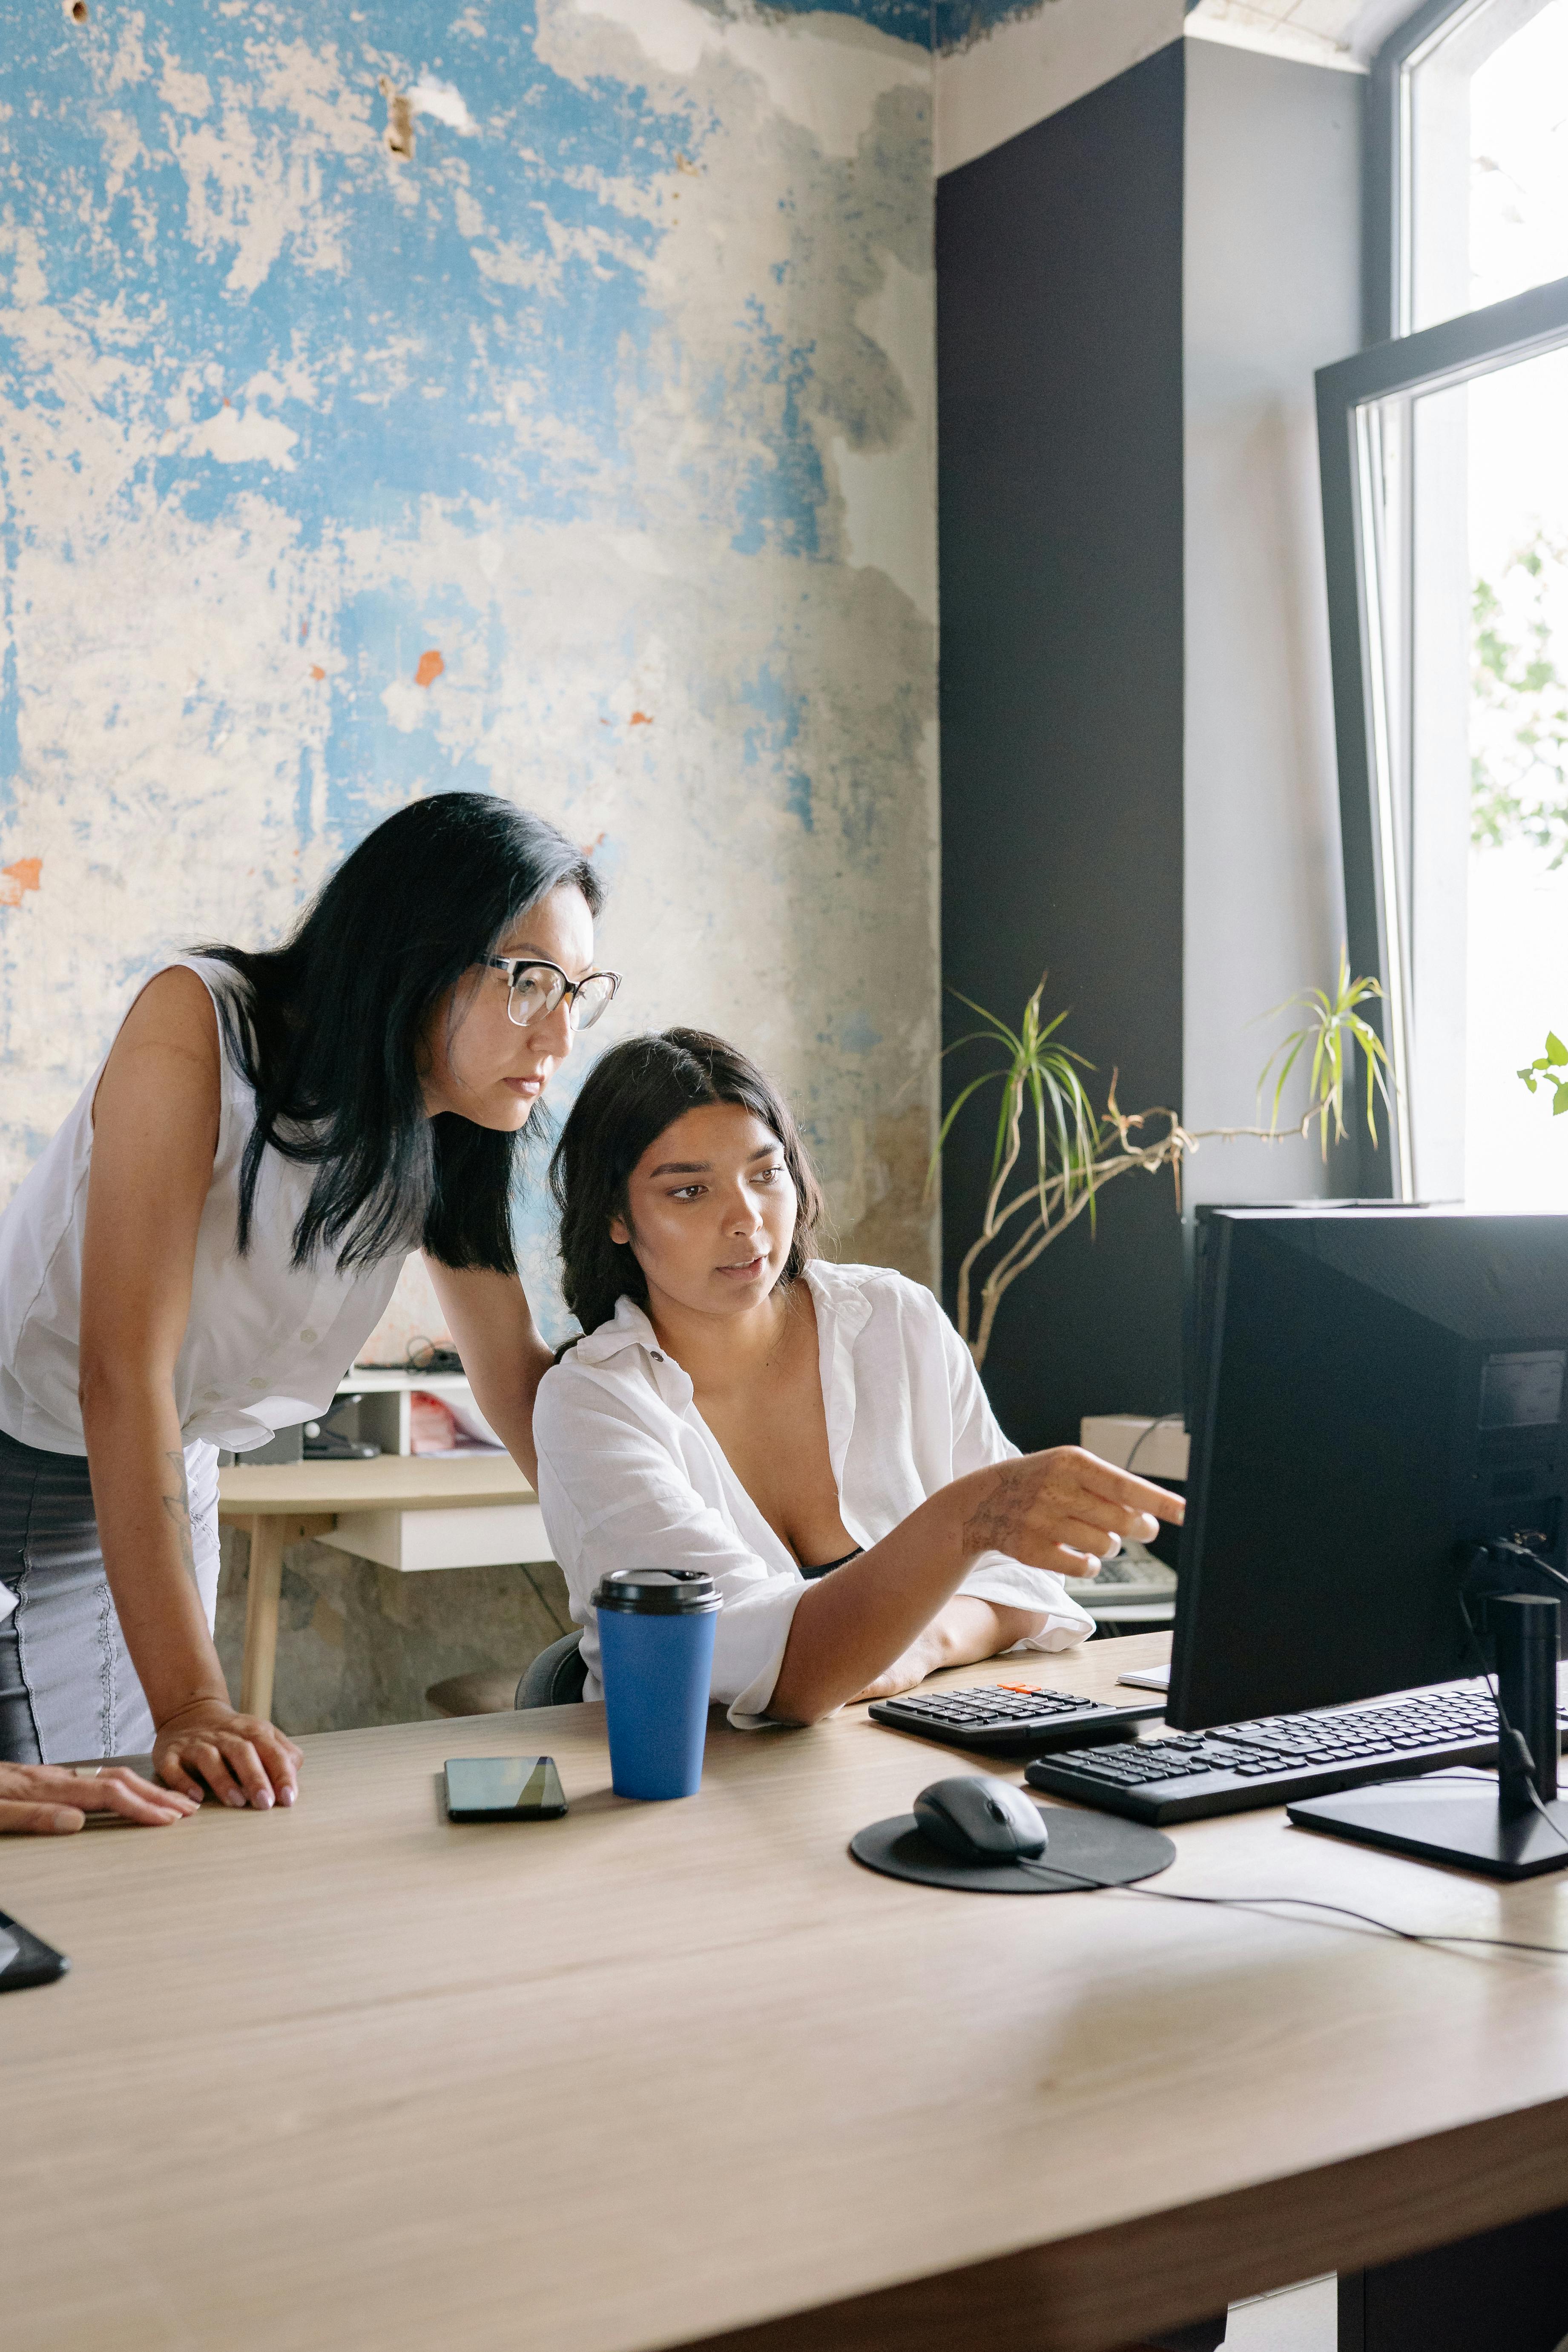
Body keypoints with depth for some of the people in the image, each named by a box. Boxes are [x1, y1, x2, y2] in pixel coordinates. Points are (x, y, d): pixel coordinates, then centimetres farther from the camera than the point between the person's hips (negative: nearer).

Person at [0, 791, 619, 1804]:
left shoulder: (446, 1143, -8)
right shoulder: (200, 1022, -27)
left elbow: (523, 1381, 1)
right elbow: (124, 1372, -32)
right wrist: (191, 1703, -36)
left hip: (167, 1489, 5)